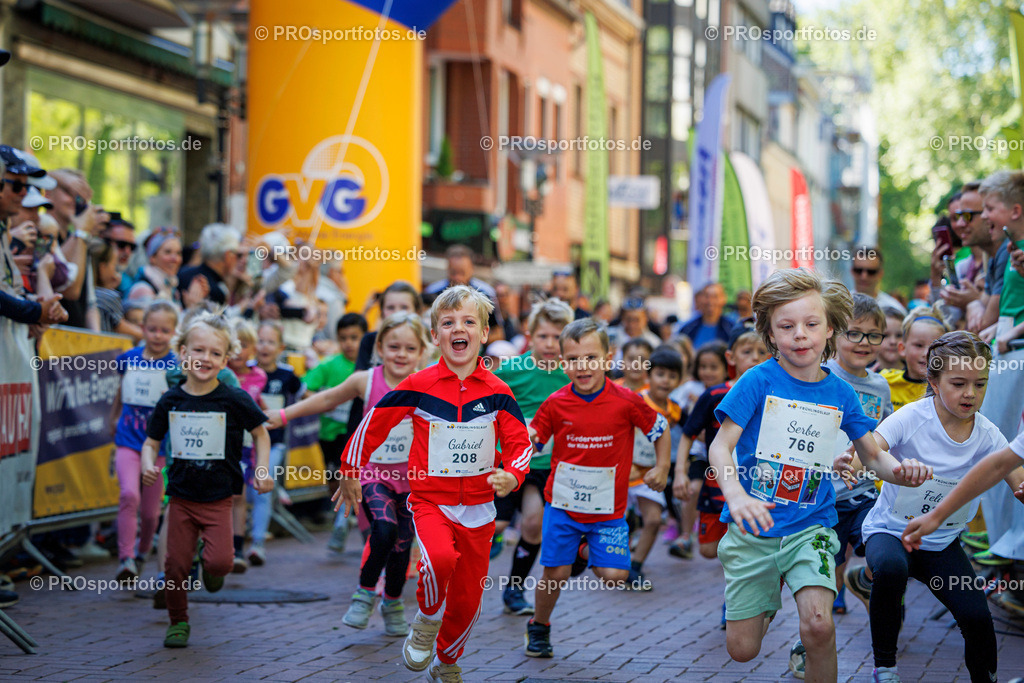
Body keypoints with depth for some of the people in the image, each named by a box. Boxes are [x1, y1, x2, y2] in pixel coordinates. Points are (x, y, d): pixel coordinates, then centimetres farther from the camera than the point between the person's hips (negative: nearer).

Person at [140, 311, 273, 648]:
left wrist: (262, 470, -5)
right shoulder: (170, 401, -1)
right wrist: (148, 465, -12)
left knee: (220, 561, -17)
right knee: (176, 565, 2)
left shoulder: (234, 400, -8)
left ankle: (210, 564, 20)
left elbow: (260, 433, 5)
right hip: (181, 496, 2)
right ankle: (178, 621, 23)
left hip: (218, 498, -2)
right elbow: (151, 442, 8)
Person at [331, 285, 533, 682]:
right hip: (430, 500, -2)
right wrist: (350, 471, 10)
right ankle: (426, 621, -3)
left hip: (478, 508, 3)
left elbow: (521, 443, 3)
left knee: (467, 599, 8)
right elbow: (374, 422, 4)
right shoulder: (418, 386, -8)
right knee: (440, 558, -33)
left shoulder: (497, 392, -3)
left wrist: (512, 476, -18)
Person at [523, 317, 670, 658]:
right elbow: (533, 441, 3)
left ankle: (590, 548, 26)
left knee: (614, 575, -8)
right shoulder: (556, 403, -7)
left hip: (608, 508, 0)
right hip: (563, 503, 0)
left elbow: (661, 429, 5)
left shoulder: (626, 402, -11)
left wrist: (661, 468, 3)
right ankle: (539, 627, 27)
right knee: (555, 573, -1)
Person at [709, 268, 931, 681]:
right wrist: (735, 495, -35)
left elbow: (872, 456, 10)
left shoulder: (840, 393, 1)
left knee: (818, 626, -26)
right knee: (742, 650, 5)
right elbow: (720, 446, -15)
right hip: (754, 527, -1)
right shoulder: (759, 381, -9)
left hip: (810, 526, 1)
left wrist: (899, 470, -15)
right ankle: (772, 592, 39)